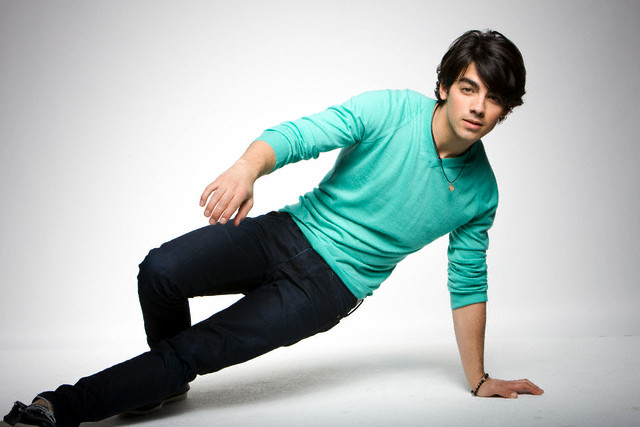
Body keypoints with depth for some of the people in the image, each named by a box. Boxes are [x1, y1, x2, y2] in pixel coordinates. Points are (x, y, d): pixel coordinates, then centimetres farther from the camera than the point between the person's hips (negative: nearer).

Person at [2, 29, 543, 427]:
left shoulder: (480, 192, -2)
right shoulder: (388, 111, -10)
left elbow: (469, 285, 8)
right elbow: (297, 134, -21)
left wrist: (479, 381, 13)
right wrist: (247, 166, -46)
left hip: (330, 285, 0)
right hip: (290, 231, 1)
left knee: (194, 351, -15)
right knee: (160, 271, -19)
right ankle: (169, 384, 12)